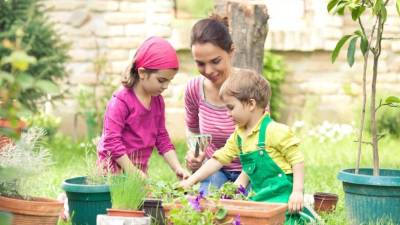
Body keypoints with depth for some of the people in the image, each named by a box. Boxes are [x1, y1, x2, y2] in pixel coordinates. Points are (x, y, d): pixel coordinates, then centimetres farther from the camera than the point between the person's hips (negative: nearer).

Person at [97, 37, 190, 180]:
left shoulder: (158, 101, 9)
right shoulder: (121, 102, -14)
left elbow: (162, 138, 14)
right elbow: (112, 141, -17)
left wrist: (177, 168, 3)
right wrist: (133, 172, -18)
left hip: (139, 168, 7)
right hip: (115, 168, -7)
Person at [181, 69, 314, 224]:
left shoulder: (275, 131, -13)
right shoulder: (238, 135, 11)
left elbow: (297, 160, -12)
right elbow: (219, 159, 15)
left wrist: (297, 192, -18)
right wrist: (191, 181, 10)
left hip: (282, 195, -7)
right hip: (260, 195, 7)